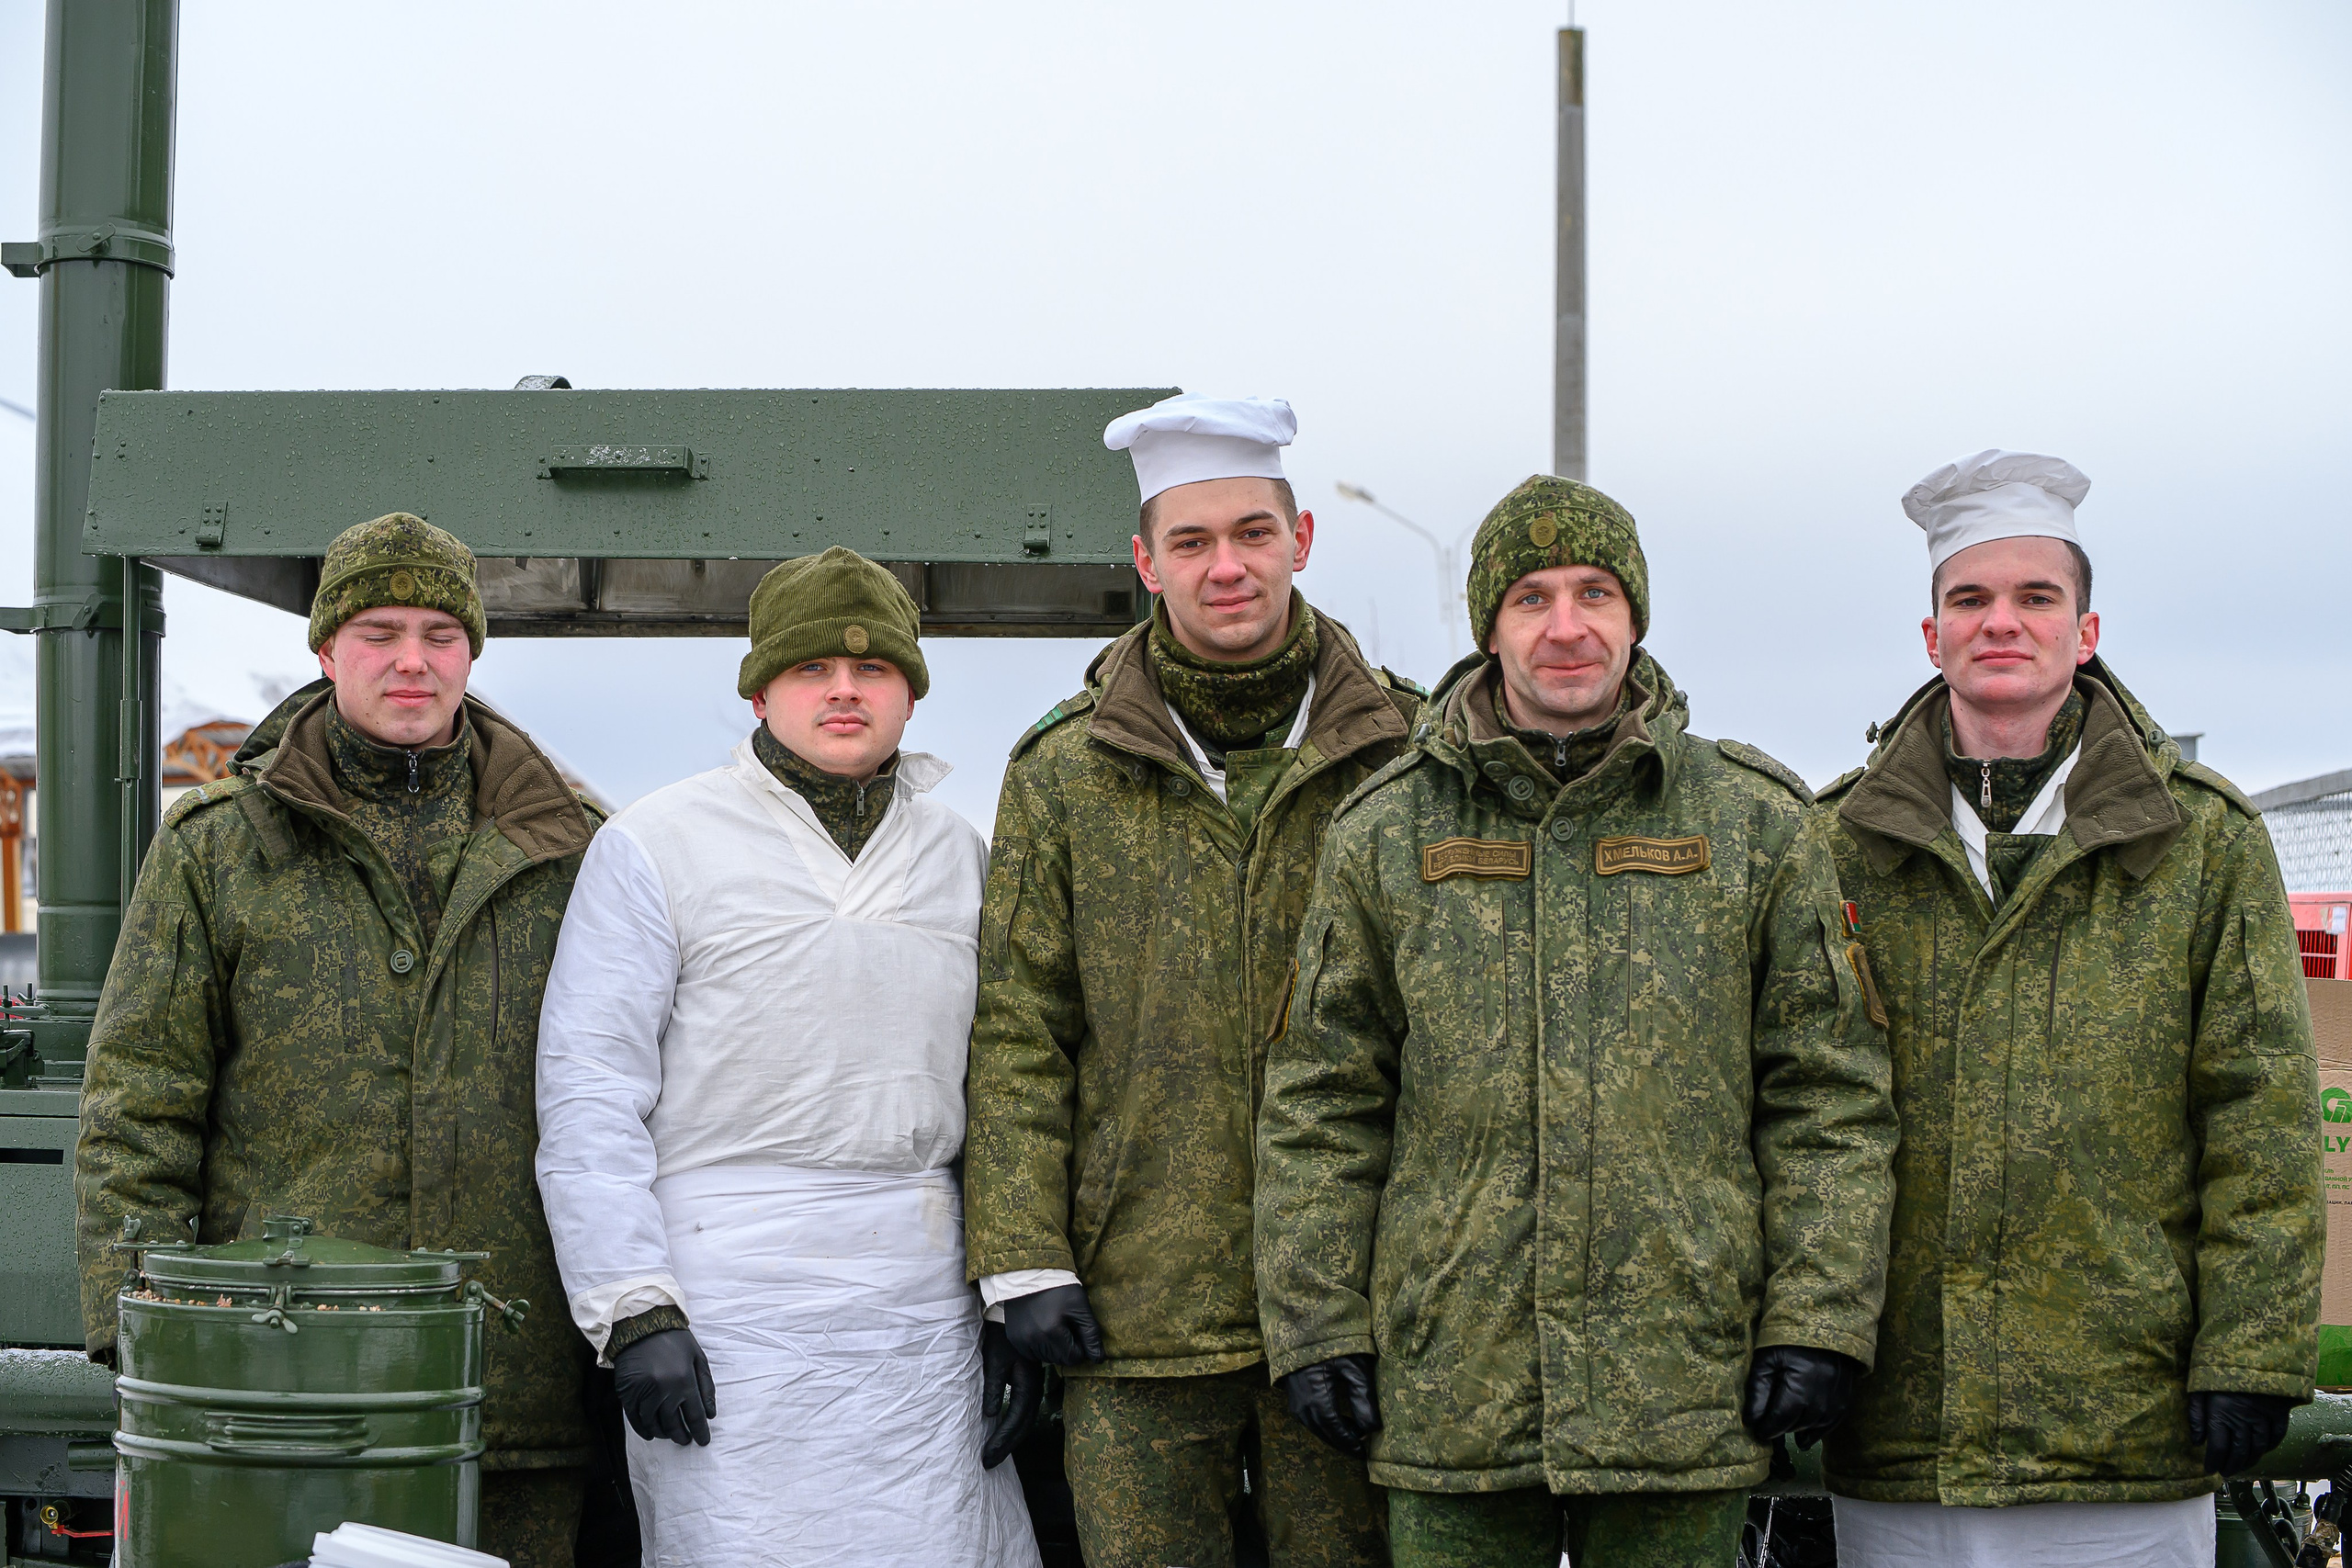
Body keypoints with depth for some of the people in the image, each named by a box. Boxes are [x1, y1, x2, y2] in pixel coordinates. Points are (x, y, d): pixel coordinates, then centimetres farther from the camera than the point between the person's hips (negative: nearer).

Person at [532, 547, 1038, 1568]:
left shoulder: (959, 858, 15)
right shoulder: (656, 845, 1)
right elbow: (587, 1093, -4)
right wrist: (633, 1314, -11)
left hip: (925, 1317, 4)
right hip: (730, 1311, -4)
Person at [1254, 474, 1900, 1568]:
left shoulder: (1757, 826, 5)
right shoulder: (1384, 834, 6)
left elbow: (1827, 1098, 4)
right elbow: (1320, 1107, 7)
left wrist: (1817, 1323, -3)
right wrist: (1317, 1327, 1)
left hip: (1686, 1389, 0)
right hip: (1450, 1387, 1)